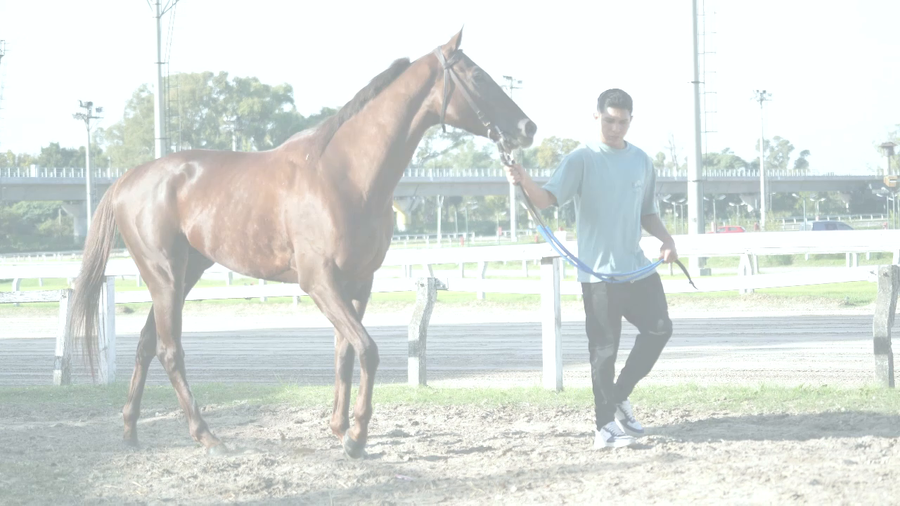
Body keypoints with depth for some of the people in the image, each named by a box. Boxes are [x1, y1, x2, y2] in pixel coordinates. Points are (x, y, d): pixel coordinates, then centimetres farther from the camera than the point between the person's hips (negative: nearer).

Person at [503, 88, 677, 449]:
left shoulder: (642, 161, 11)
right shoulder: (581, 160, -6)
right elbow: (548, 199, -19)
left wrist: (665, 239, 4)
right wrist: (525, 183, -39)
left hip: (637, 267, 5)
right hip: (598, 273, -5)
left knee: (659, 328, -1)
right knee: (604, 348, -3)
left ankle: (619, 396, 16)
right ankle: (606, 426, 3)